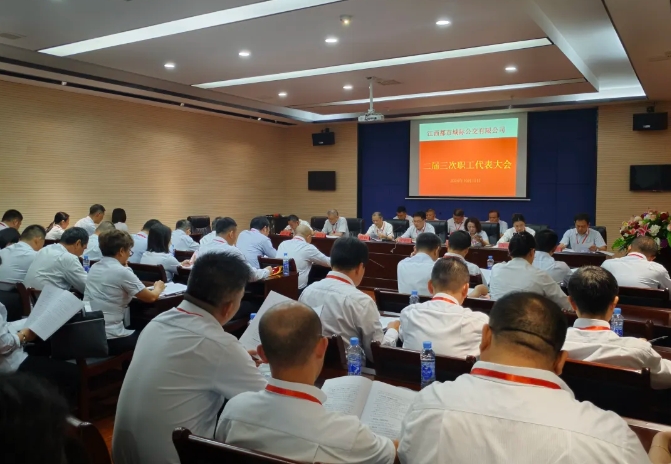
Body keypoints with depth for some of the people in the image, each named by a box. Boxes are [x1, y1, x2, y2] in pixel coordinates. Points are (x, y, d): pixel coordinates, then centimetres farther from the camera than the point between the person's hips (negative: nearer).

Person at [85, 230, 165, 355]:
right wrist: (158, 287, 14)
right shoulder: (122, 272, -16)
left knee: (136, 330, 29)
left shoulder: (94, 268, 7)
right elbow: (151, 297, -5)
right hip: (109, 339, -8)